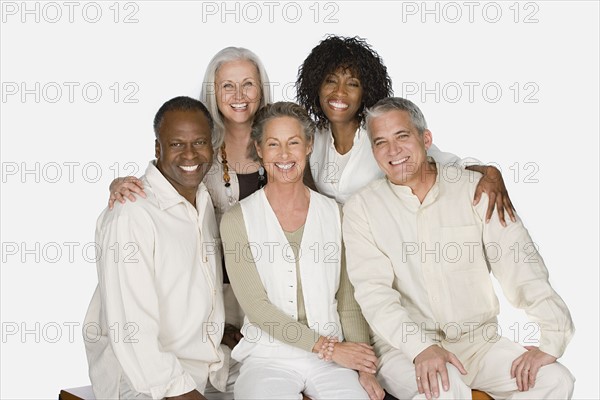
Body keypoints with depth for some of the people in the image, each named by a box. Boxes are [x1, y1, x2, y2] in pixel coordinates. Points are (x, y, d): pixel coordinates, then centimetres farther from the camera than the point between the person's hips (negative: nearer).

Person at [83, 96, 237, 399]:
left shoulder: (205, 201, 10)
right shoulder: (130, 216, -18)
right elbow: (130, 329, -21)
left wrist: (223, 327, 10)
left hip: (211, 363, 7)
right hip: (143, 375, -7)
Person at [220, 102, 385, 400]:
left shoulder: (334, 214, 7)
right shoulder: (237, 219, -1)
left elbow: (348, 300, 7)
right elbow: (256, 306, -7)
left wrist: (365, 370, -5)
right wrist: (329, 347, -11)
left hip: (333, 355, 2)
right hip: (268, 356, -2)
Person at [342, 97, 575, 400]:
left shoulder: (475, 190, 2)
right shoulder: (361, 208, 0)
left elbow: (519, 264, -6)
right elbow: (373, 290, -10)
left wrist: (550, 338, -20)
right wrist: (422, 348, -27)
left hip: (479, 341, 3)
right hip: (404, 347, -3)